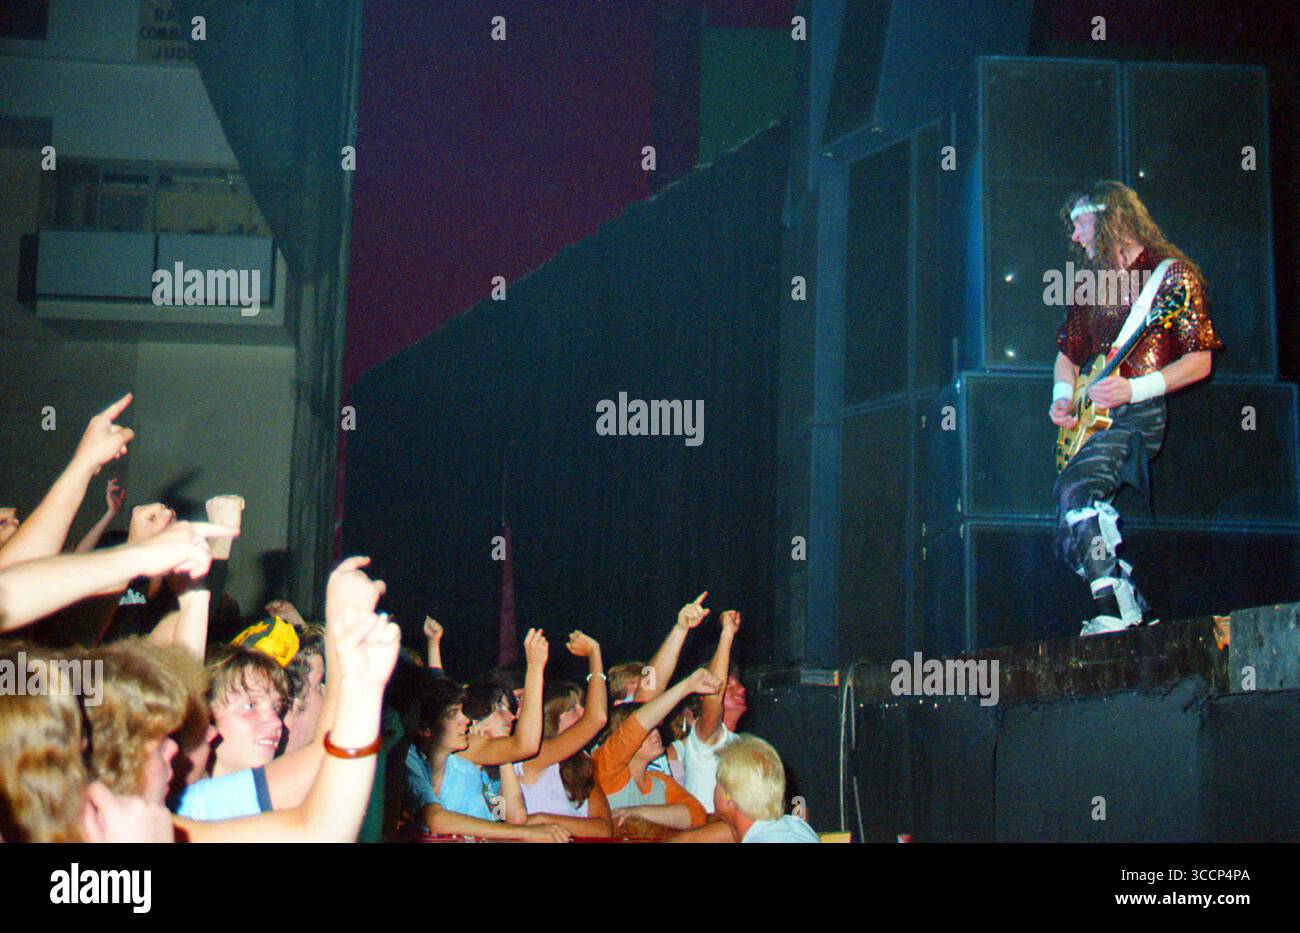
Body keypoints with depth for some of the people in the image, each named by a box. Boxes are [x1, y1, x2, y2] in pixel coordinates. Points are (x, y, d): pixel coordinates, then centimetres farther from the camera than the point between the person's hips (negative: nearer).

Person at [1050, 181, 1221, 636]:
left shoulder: (1172, 274, -2)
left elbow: (1200, 361, -8)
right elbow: (1068, 353, 28)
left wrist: (1133, 389, -19)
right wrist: (1062, 397, 7)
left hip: (1143, 410, -8)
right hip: (1095, 412, 8)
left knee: (1077, 484, -29)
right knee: (1070, 534, -2)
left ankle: (1114, 612, -27)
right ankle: (1129, 605, 7)